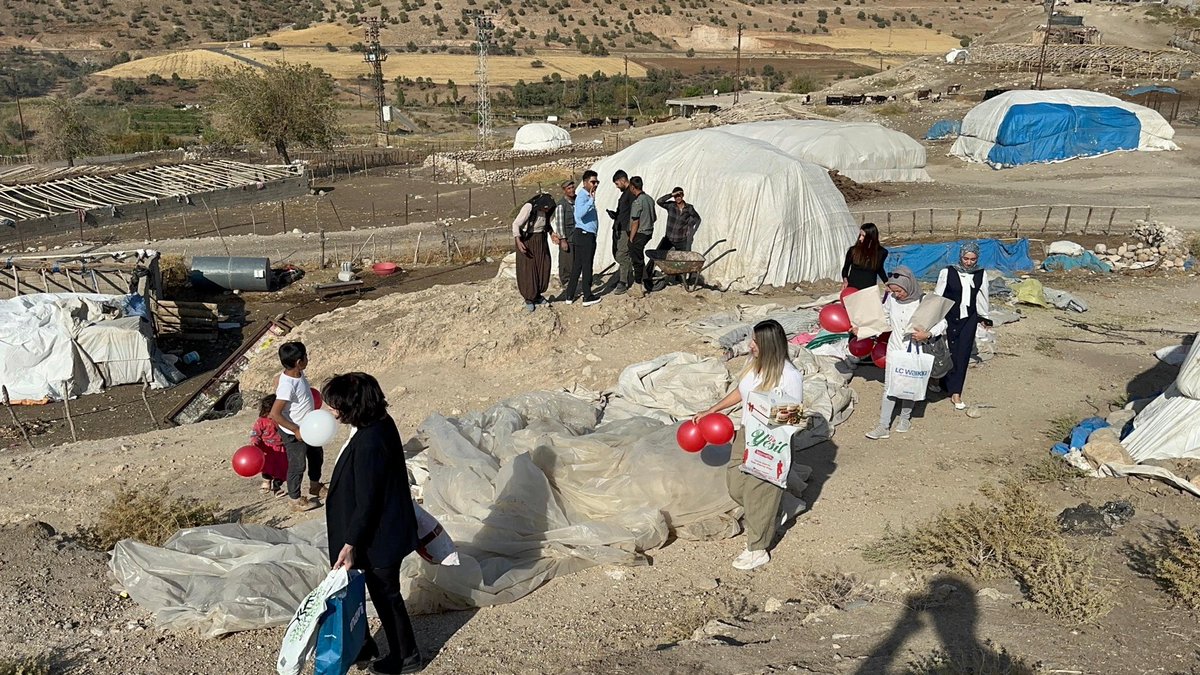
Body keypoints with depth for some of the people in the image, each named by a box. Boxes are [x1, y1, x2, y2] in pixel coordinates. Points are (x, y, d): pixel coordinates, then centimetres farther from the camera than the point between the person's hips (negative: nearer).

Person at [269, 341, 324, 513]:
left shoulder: (298, 374, -7)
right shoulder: (287, 385, -34)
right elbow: (275, 414, -31)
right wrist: (296, 430, -26)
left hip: (308, 428, 9)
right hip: (294, 433, -9)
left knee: (317, 455, 25)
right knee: (297, 465, 9)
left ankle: (315, 485, 48)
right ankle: (296, 500, 29)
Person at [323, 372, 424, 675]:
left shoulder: (369, 443, -32)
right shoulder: (381, 422, -3)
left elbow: (366, 501, -26)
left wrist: (350, 543, -18)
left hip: (379, 537, -9)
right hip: (386, 527, 9)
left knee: (385, 595, 11)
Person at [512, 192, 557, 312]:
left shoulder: (545, 210, -4)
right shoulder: (528, 208, -23)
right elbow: (516, 224, -20)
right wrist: (518, 241, -30)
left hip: (541, 241, 6)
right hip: (527, 241, -6)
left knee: (543, 268, 6)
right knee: (527, 270, -2)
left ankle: (537, 295, 20)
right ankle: (529, 299, 7)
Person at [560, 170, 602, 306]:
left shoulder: (588, 196, 16)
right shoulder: (583, 196, -16)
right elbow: (579, 214, -34)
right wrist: (591, 200, -38)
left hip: (586, 236, 10)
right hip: (584, 235, -10)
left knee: (576, 267, 11)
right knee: (587, 266, -1)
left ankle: (569, 296, 16)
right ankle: (588, 297, 8)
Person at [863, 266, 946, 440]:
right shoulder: (891, 298, -7)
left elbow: (942, 323, -8)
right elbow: (883, 319, 10)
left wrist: (927, 334, -24)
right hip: (894, 349, 2)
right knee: (889, 387, 1)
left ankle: (905, 418, 34)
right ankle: (883, 426, 5)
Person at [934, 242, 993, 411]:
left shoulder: (981, 275, 2)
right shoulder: (947, 273, -8)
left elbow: (982, 298, 15)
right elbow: (938, 296, -1)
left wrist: (985, 317, 24)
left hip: (969, 319, 2)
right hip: (949, 318, -2)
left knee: (962, 355, 1)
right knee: (948, 353, 1)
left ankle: (955, 392, 5)